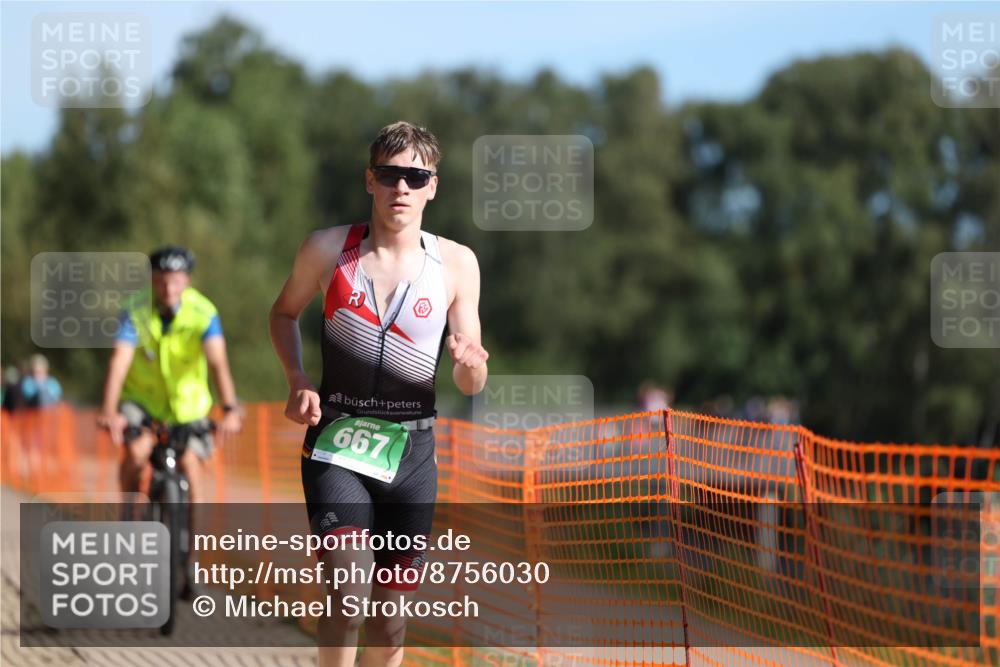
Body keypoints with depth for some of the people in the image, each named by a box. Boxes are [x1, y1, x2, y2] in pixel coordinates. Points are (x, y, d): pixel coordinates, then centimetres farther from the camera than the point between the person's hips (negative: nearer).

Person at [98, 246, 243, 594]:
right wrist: (108, 411, -45)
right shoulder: (136, 313, -20)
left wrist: (230, 408, -46)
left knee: (192, 466, -12)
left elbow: (217, 362, -31)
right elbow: (119, 361, -31)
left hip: (188, 402, 1)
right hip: (142, 398, -1)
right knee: (137, 451, -28)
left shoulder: (203, 314, -20)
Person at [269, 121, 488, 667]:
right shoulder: (327, 249, -3)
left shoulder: (456, 263, -1)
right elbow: (284, 313, 16)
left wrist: (470, 366, -21)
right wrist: (297, 382, -1)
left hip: (411, 448, 2)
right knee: (350, 594, -21)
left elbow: (469, 385, 3)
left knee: (389, 623, 8)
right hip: (336, 438, -2)